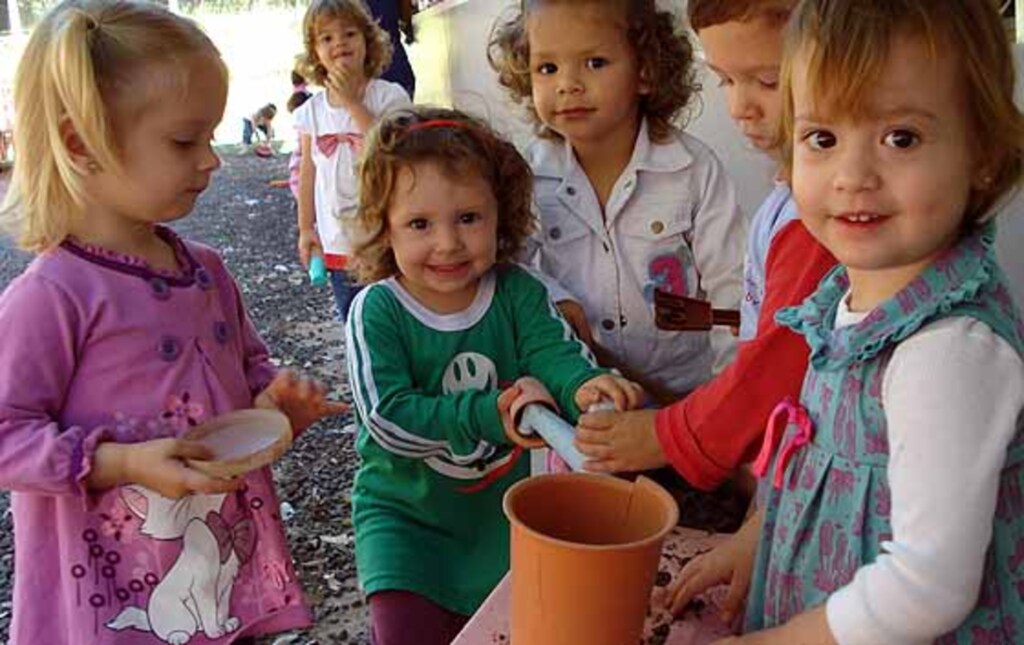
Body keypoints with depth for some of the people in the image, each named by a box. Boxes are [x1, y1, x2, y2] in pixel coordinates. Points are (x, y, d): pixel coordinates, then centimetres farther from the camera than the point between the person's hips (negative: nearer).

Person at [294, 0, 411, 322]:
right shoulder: (312, 110, 4)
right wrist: (306, 228, 8)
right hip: (336, 241, 4)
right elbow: (308, 172, 9)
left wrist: (352, 102, -19)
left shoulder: (389, 96, -8)